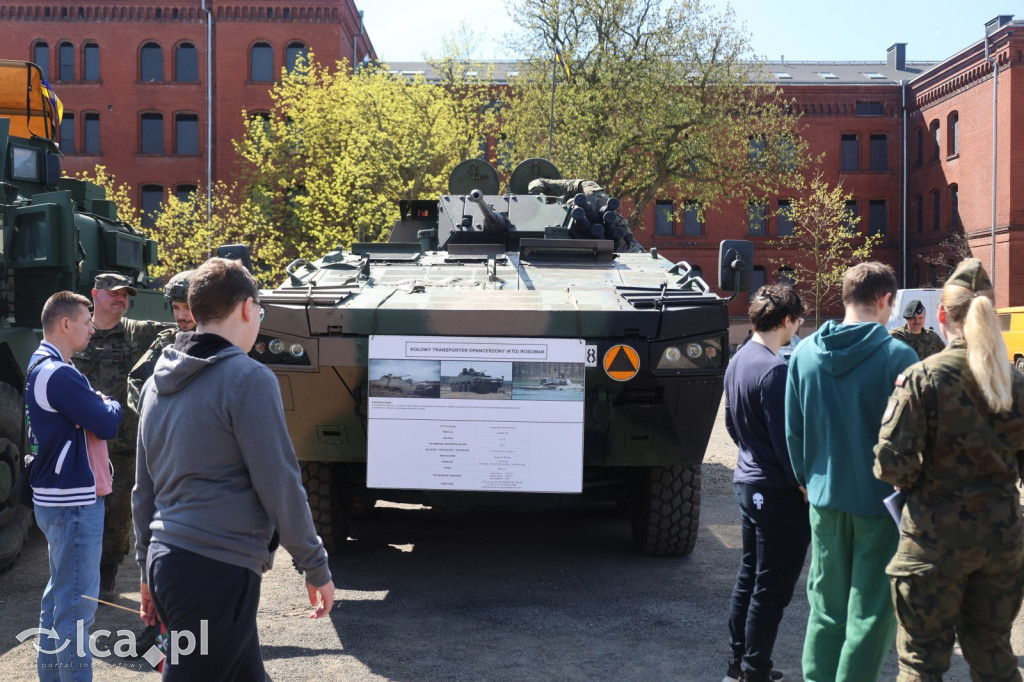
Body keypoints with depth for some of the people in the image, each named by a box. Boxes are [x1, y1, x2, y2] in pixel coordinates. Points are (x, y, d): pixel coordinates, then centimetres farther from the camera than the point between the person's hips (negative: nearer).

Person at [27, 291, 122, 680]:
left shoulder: (40, 367, 14)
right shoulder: (59, 374, -20)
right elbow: (106, 425, -19)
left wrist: (99, 406, -6)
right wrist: (110, 405, 1)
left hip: (54, 498, 11)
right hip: (73, 502, -11)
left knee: (59, 593, 20)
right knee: (78, 603, -5)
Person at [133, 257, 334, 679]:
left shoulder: (158, 382, 12)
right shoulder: (248, 379, -12)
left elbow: (144, 489, 17)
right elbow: (280, 486, -13)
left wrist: (148, 570, 25)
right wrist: (316, 569, -3)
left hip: (166, 560, 8)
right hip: (217, 568, -8)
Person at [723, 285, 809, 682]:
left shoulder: (737, 362, 7)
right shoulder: (774, 370, -21)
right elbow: (784, 439, -21)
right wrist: (804, 484, -10)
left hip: (747, 482, 9)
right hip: (777, 492, -9)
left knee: (749, 575, 18)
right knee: (772, 587, 1)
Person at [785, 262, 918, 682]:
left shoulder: (804, 353, 1)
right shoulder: (898, 356, -13)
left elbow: (793, 430, 6)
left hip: (824, 498, 5)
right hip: (879, 501, -4)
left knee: (826, 606, 16)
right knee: (871, 613, 5)